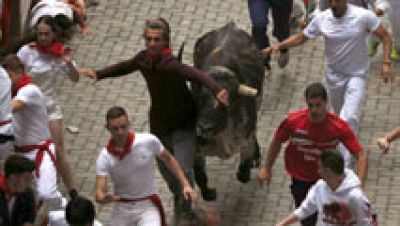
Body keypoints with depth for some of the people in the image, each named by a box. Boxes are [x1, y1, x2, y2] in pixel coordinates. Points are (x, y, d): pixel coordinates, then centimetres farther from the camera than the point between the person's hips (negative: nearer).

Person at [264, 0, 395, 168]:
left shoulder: (364, 16, -20)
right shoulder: (321, 19, -11)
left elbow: (386, 37, -11)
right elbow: (301, 38, 1)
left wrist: (386, 63, -22)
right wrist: (279, 46, -13)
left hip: (357, 75, -4)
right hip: (334, 74, 4)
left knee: (349, 118, -18)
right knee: (339, 114, 21)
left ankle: (344, 165, -16)